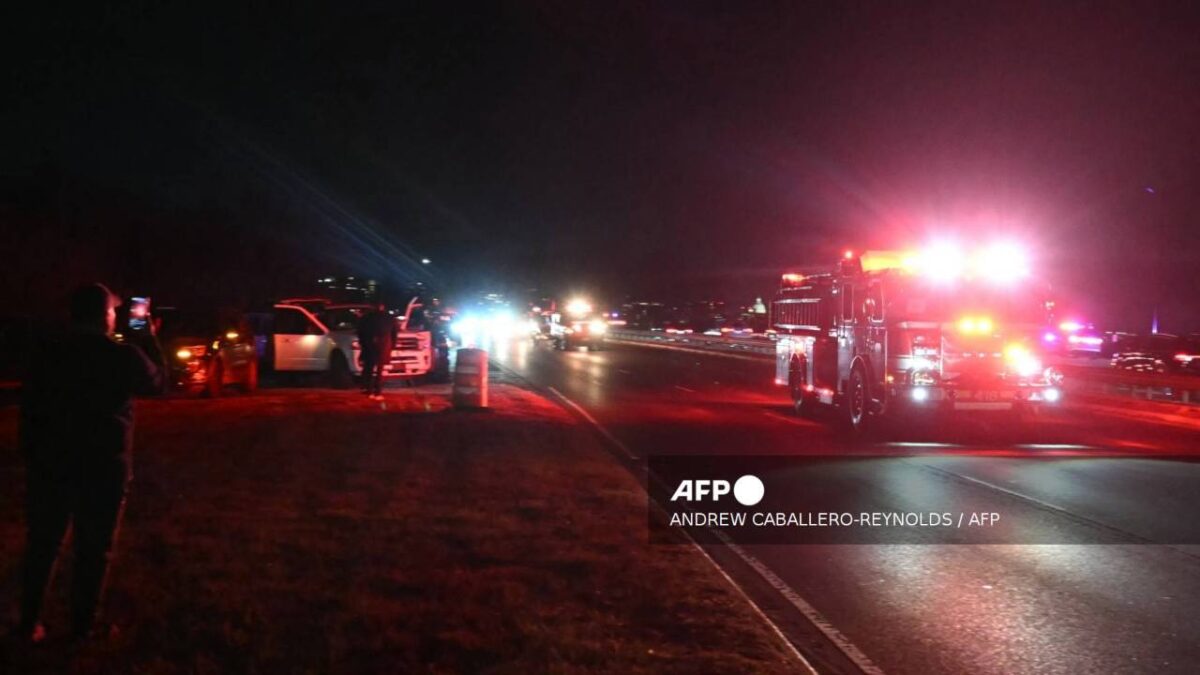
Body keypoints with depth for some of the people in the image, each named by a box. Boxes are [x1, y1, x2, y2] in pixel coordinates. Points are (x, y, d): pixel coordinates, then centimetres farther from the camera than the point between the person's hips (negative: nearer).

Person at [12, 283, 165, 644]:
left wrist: (31, 454, 11)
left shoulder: (48, 352, -1)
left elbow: (29, 405, 3)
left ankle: (29, 624, 17)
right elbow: (159, 382, 8)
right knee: (93, 550, 8)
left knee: (42, 545, 13)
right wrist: (150, 342, 18)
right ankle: (82, 627, 13)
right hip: (104, 465, -3)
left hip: (50, 462, 3)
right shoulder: (125, 356, -10)